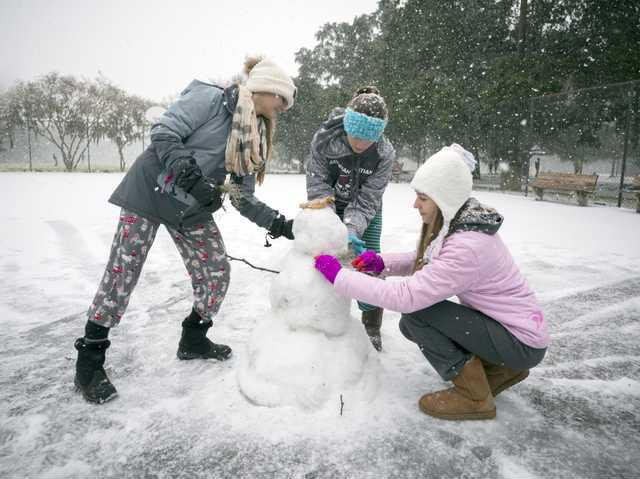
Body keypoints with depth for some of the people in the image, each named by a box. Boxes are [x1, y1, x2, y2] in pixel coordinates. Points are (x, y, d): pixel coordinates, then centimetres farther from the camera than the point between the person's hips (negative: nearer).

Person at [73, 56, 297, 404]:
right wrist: (189, 174, -30)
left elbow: (243, 198, 4)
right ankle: (89, 362, 12)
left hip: (192, 208, 7)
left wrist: (278, 223, -9)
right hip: (150, 191, -7)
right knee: (122, 273, -3)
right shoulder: (211, 98, -13)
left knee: (216, 273, 1)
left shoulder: (254, 135, 7)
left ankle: (193, 340, 24)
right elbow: (163, 133, -19)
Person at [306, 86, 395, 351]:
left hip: (365, 213, 0)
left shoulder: (385, 153, -26)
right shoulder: (324, 137, -26)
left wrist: (352, 229, -40)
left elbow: (367, 200, -24)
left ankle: (372, 328, 13)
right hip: (330, 208, 1)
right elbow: (317, 184, -20)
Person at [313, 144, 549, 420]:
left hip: (523, 343, -9)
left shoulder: (467, 247, -32)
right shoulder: (460, 223, -4)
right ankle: (499, 369, 16)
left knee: (415, 313, -20)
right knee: (411, 324, 4)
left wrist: (339, 275, -28)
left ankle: (474, 397, -2)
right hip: (500, 323, 9)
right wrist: (383, 263, -9)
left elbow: (405, 296, -33)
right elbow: (427, 262, 8)